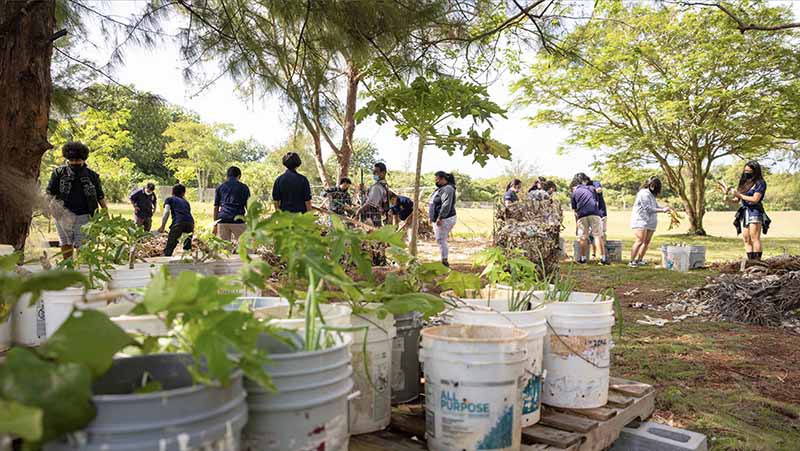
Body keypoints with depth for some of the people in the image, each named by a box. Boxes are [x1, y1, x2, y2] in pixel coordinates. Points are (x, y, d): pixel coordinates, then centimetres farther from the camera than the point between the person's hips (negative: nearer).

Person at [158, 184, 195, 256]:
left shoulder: (169, 199, 21)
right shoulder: (186, 202, 33)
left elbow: (167, 212, 5)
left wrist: (162, 226, 3)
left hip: (178, 222, -4)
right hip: (190, 222, 4)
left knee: (169, 247, -2)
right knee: (187, 247, 22)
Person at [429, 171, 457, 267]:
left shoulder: (447, 189, -17)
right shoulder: (440, 188, 15)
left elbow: (446, 206, -26)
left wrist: (440, 218, -28)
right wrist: (432, 217, 21)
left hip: (444, 220, -10)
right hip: (438, 219, 10)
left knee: (441, 240, -6)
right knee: (440, 240, 13)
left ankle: (444, 261, 1)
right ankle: (444, 260, 20)